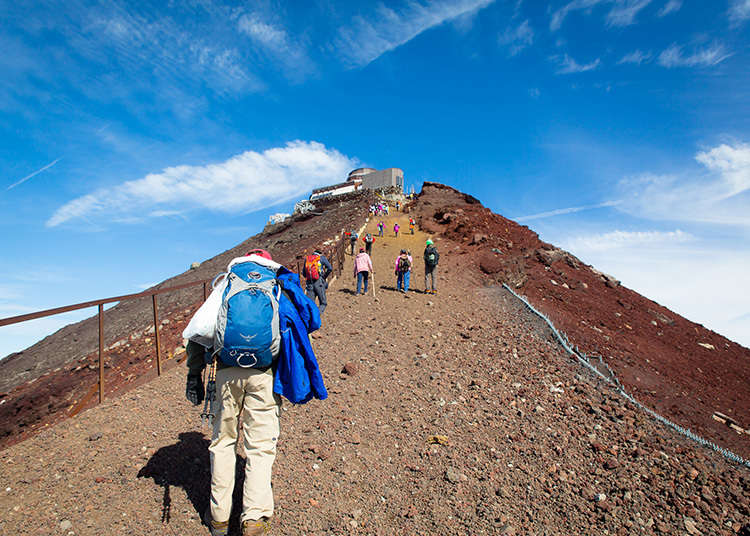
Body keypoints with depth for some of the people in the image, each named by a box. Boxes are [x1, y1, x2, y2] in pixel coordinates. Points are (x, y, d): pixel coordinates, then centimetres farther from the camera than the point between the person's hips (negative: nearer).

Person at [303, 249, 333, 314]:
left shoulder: (307, 259, 18)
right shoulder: (321, 257, 7)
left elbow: (303, 273, 21)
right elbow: (330, 268, -5)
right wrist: (325, 276, 7)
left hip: (309, 284, 3)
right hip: (319, 283, -3)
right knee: (323, 303, 6)